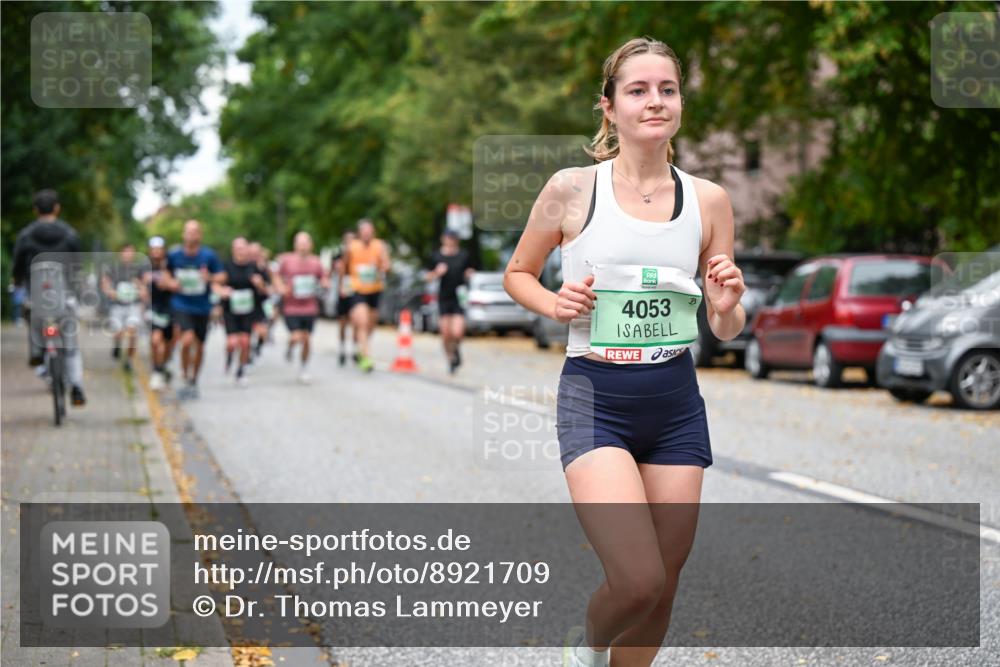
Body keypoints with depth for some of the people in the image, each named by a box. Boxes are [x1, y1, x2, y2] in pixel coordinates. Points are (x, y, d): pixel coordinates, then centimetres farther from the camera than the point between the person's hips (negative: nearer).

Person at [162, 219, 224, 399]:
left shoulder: (209, 255, -7)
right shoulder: (174, 255, -4)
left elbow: (221, 276, 0)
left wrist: (210, 278, -21)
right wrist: (170, 283, -9)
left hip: (202, 306, 2)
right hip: (181, 305, -2)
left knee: (199, 346, 11)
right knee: (187, 340, -22)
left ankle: (194, 381, 33)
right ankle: (186, 380, -5)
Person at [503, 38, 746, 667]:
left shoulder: (708, 199, 4)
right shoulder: (573, 189, -4)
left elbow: (725, 330, 10)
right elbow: (517, 274, 11)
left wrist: (728, 307, -12)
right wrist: (557, 305, -9)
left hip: (676, 402, 4)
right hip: (595, 398, -4)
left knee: (662, 592, 8)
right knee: (638, 582, -17)